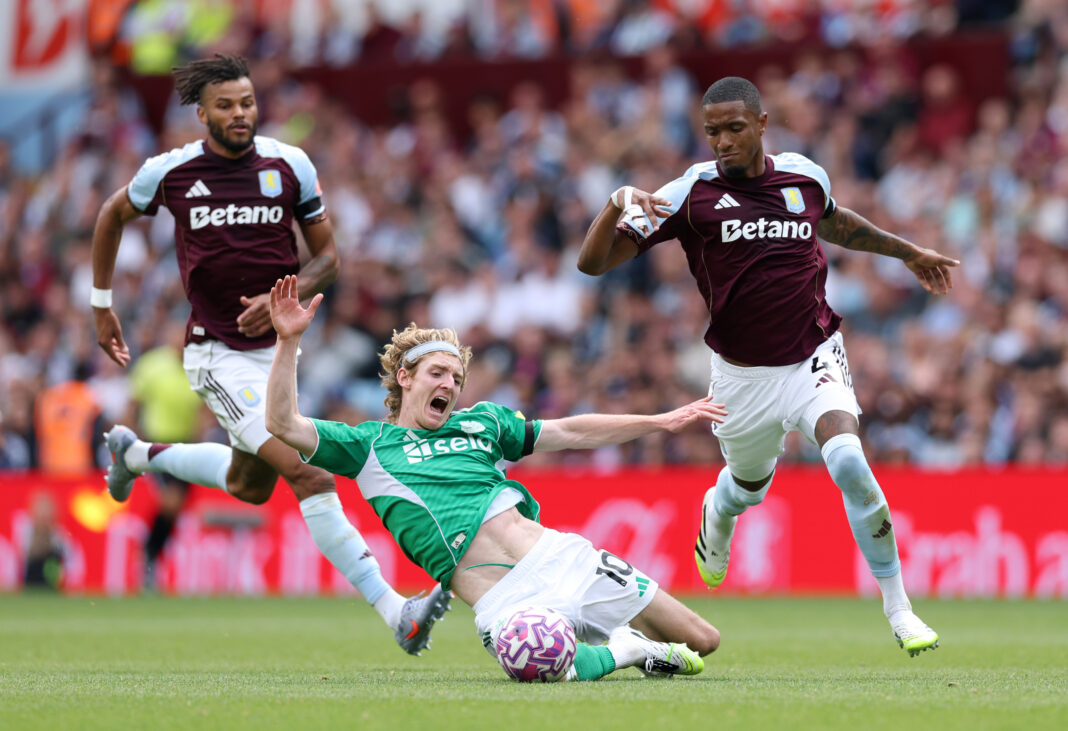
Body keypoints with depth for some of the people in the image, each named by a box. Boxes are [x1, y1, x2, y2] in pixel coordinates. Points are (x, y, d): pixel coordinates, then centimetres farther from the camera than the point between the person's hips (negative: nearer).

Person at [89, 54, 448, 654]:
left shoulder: (289, 165, -4)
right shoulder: (171, 172, -8)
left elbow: (328, 256, 2)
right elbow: (113, 215, 12)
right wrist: (102, 306, 16)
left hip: (278, 348, 5)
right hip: (219, 354, -5)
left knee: (250, 486, 23)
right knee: (310, 474, -20)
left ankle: (137, 454, 47)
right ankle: (394, 609, -25)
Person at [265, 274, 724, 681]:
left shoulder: (480, 423, 21)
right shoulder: (368, 445, 10)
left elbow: (570, 433, 29)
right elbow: (284, 426, -2)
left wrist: (661, 423, 29)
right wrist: (288, 341, -12)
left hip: (561, 560, 5)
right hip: (502, 602, -5)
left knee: (701, 642, -3)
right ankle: (618, 651, -10)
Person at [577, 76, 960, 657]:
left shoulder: (804, 176, -1)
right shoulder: (691, 193, -10)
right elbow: (593, 262, -13)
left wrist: (907, 251, 35)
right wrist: (618, 204, -32)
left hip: (813, 358, 0)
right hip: (742, 376, 0)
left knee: (848, 461, -26)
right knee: (749, 486, 20)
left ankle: (898, 609, -13)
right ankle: (716, 515, 62)